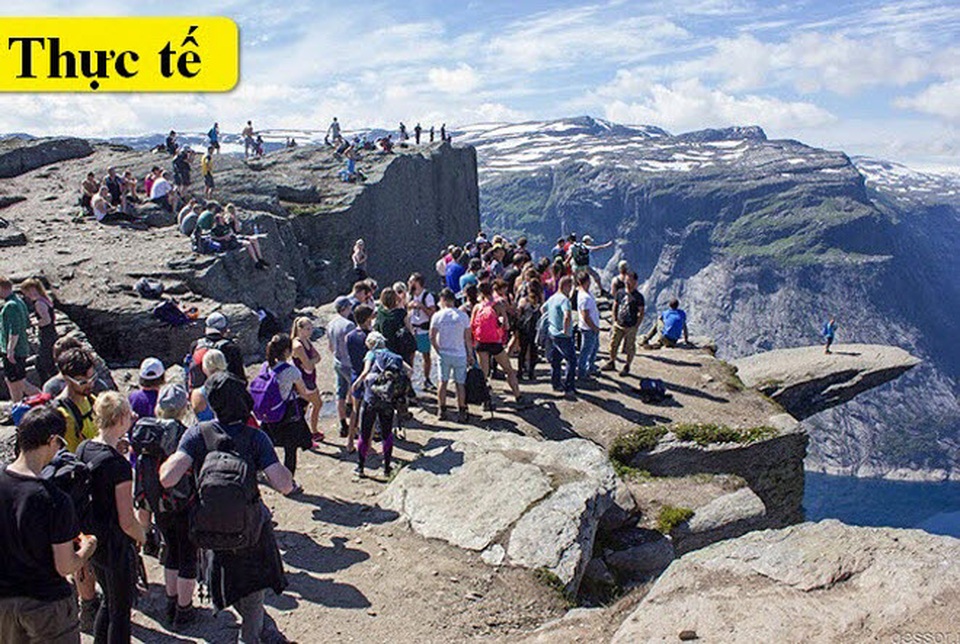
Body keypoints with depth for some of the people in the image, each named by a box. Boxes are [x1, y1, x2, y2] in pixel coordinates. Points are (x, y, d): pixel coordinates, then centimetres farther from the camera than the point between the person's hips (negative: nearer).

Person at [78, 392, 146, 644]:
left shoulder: (82, 449, -3)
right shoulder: (119, 465, -25)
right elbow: (127, 522, -21)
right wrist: (141, 535, -3)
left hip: (91, 538, 8)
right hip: (115, 545, -8)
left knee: (109, 600, 26)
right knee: (121, 610, 9)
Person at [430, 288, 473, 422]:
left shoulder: (437, 316, -5)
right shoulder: (463, 316, -5)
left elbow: (432, 337, -7)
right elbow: (468, 338, -2)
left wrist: (438, 350, 6)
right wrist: (470, 355, 7)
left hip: (444, 354, 1)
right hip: (460, 355, -1)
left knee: (443, 382, 14)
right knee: (460, 384, 7)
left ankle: (441, 410, 19)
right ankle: (461, 413, 9)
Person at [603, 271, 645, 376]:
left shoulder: (638, 297, -11)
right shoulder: (620, 292, 1)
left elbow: (641, 313, -7)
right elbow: (615, 306, 11)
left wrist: (636, 326, -11)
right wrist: (615, 320, 4)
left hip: (631, 327, -4)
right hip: (618, 325, 4)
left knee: (629, 348, 8)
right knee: (613, 344, 13)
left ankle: (627, 367, 23)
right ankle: (611, 363, 31)